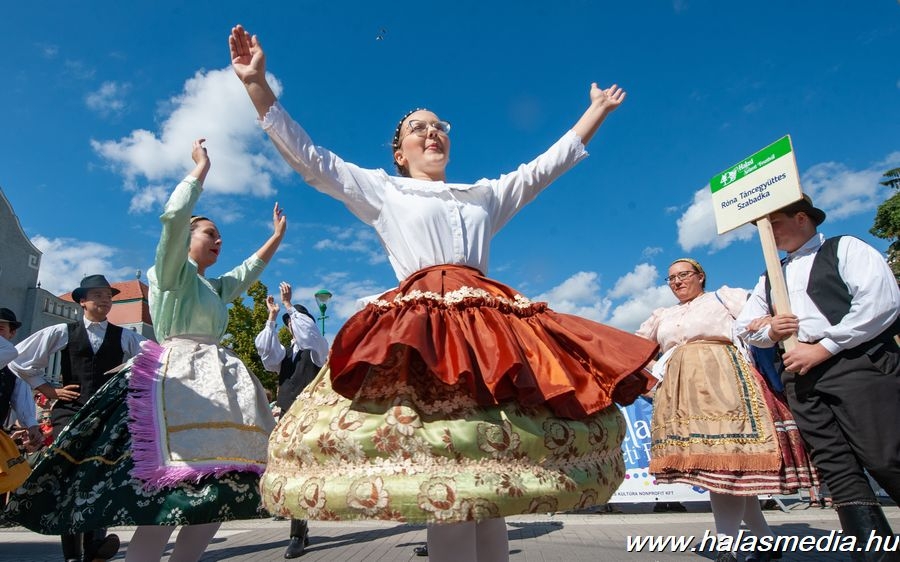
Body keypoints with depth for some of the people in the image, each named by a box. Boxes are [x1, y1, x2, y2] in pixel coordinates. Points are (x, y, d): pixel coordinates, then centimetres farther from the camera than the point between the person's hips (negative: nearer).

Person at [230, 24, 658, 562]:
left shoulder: (487, 194, 27)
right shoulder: (382, 189, 19)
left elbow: (549, 164, 32)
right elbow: (307, 156, 15)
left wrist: (598, 110, 36)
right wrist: (258, 84, 9)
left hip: (492, 325, 4)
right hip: (418, 325, -3)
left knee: (492, 493, 0)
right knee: (446, 495, -13)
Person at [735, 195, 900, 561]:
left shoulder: (844, 249, 7)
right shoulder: (771, 276, 25)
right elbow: (744, 326, 27)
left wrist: (823, 348, -12)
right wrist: (769, 331, 2)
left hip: (856, 362, -5)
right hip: (800, 375, 6)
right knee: (837, 468, 0)